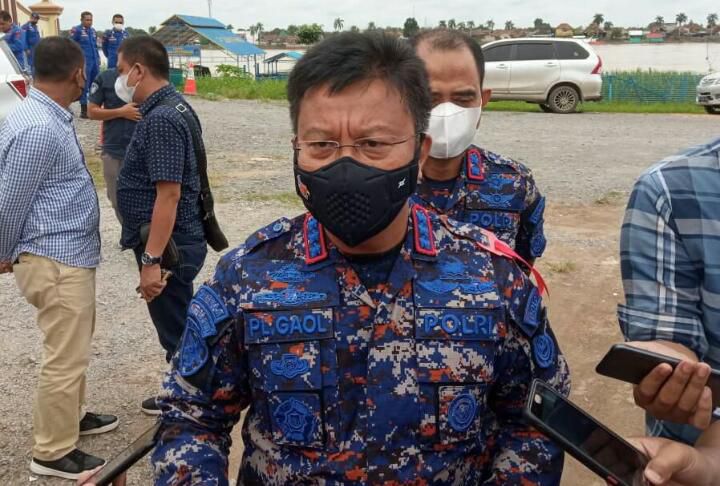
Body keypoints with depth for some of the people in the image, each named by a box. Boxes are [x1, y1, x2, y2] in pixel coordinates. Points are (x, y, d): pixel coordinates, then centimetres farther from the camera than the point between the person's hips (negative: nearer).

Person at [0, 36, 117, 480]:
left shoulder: (53, 118, 7)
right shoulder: (37, 129, -24)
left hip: (71, 253, 10)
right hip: (56, 260, -10)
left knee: (75, 346, 24)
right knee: (65, 357, 2)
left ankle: (72, 416, 43)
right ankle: (53, 453, 18)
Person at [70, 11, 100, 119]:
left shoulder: (93, 30, 14)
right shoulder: (77, 30, -6)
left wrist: (98, 58, 18)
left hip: (95, 62, 6)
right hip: (84, 62, -6)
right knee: (84, 86, -1)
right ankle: (84, 111, 5)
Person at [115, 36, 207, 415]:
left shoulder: (160, 119, -22)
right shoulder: (172, 105, 11)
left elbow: (169, 194, -27)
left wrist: (151, 259, -25)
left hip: (168, 246, -10)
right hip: (176, 241, 10)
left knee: (177, 332, 4)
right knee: (178, 327, 22)